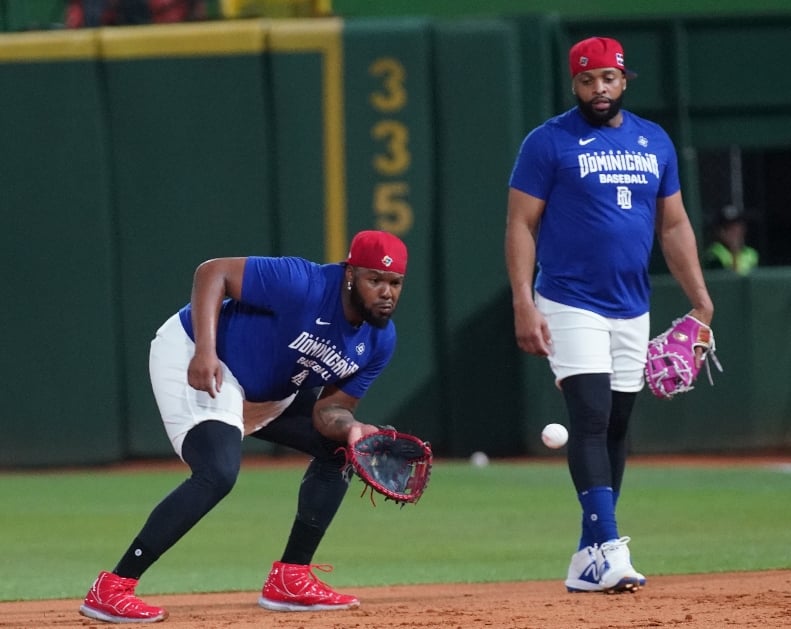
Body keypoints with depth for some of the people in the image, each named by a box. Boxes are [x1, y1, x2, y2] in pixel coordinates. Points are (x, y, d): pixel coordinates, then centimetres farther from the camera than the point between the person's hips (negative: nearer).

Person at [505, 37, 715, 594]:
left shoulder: (655, 142, 10)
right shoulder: (549, 143, -4)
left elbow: (674, 225, 14)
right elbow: (521, 225, -6)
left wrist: (700, 297, 5)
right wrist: (524, 304, -15)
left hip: (632, 311, 5)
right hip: (570, 307, -5)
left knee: (617, 430, 7)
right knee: (591, 418, -16)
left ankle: (589, 560, 14)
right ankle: (609, 550, -23)